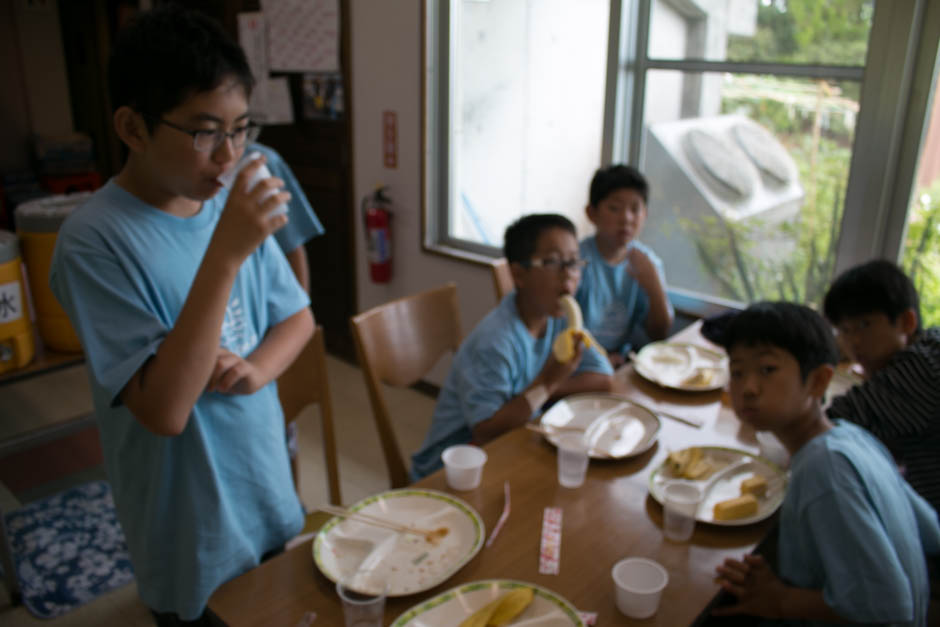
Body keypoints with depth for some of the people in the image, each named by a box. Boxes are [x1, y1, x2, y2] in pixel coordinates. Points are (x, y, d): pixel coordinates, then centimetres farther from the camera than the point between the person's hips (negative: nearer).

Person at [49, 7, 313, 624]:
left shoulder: (234, 205, -6)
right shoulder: (94, 242, -22)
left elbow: (298, 317, 6)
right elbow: (164, 410, -28)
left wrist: (255, 368, -16)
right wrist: (225, 253, -34)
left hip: (271, 499, 5)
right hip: (193, 539, -5)